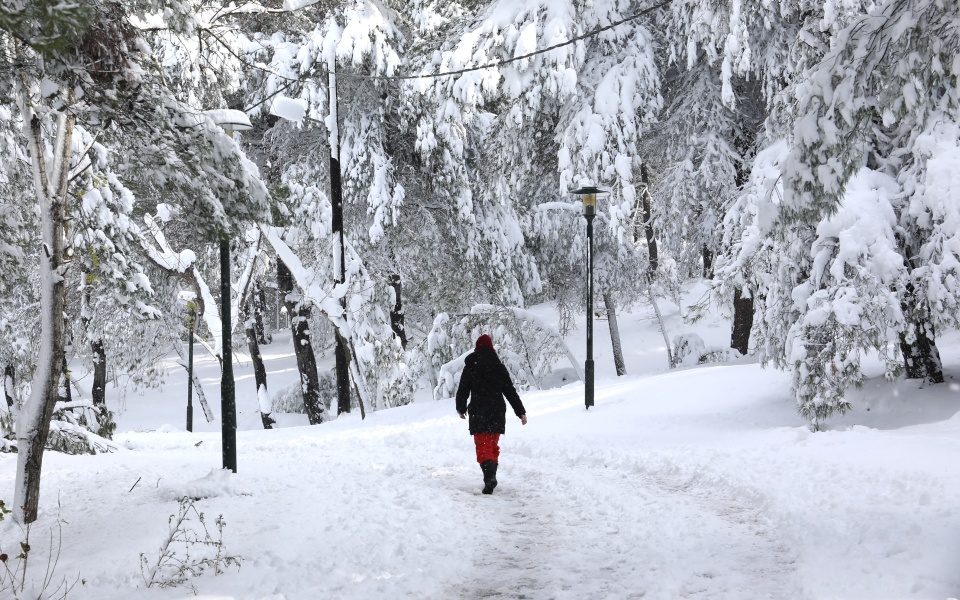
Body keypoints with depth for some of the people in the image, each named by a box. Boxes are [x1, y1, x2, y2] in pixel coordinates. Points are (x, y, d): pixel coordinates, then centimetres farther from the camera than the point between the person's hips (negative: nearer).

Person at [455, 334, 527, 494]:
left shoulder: (470, 367, -2)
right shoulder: (499, 367, 3)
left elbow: (462, 391, 4)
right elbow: (510, 391, 3)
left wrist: (461, 409, 21)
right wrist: (521, 412, 8)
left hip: (478, 413, -3)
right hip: (497, 413, 3)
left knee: (483, 446, -5)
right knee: (493, 445, 16)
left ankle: (489, 476, -27)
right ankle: (491, 477, 20)